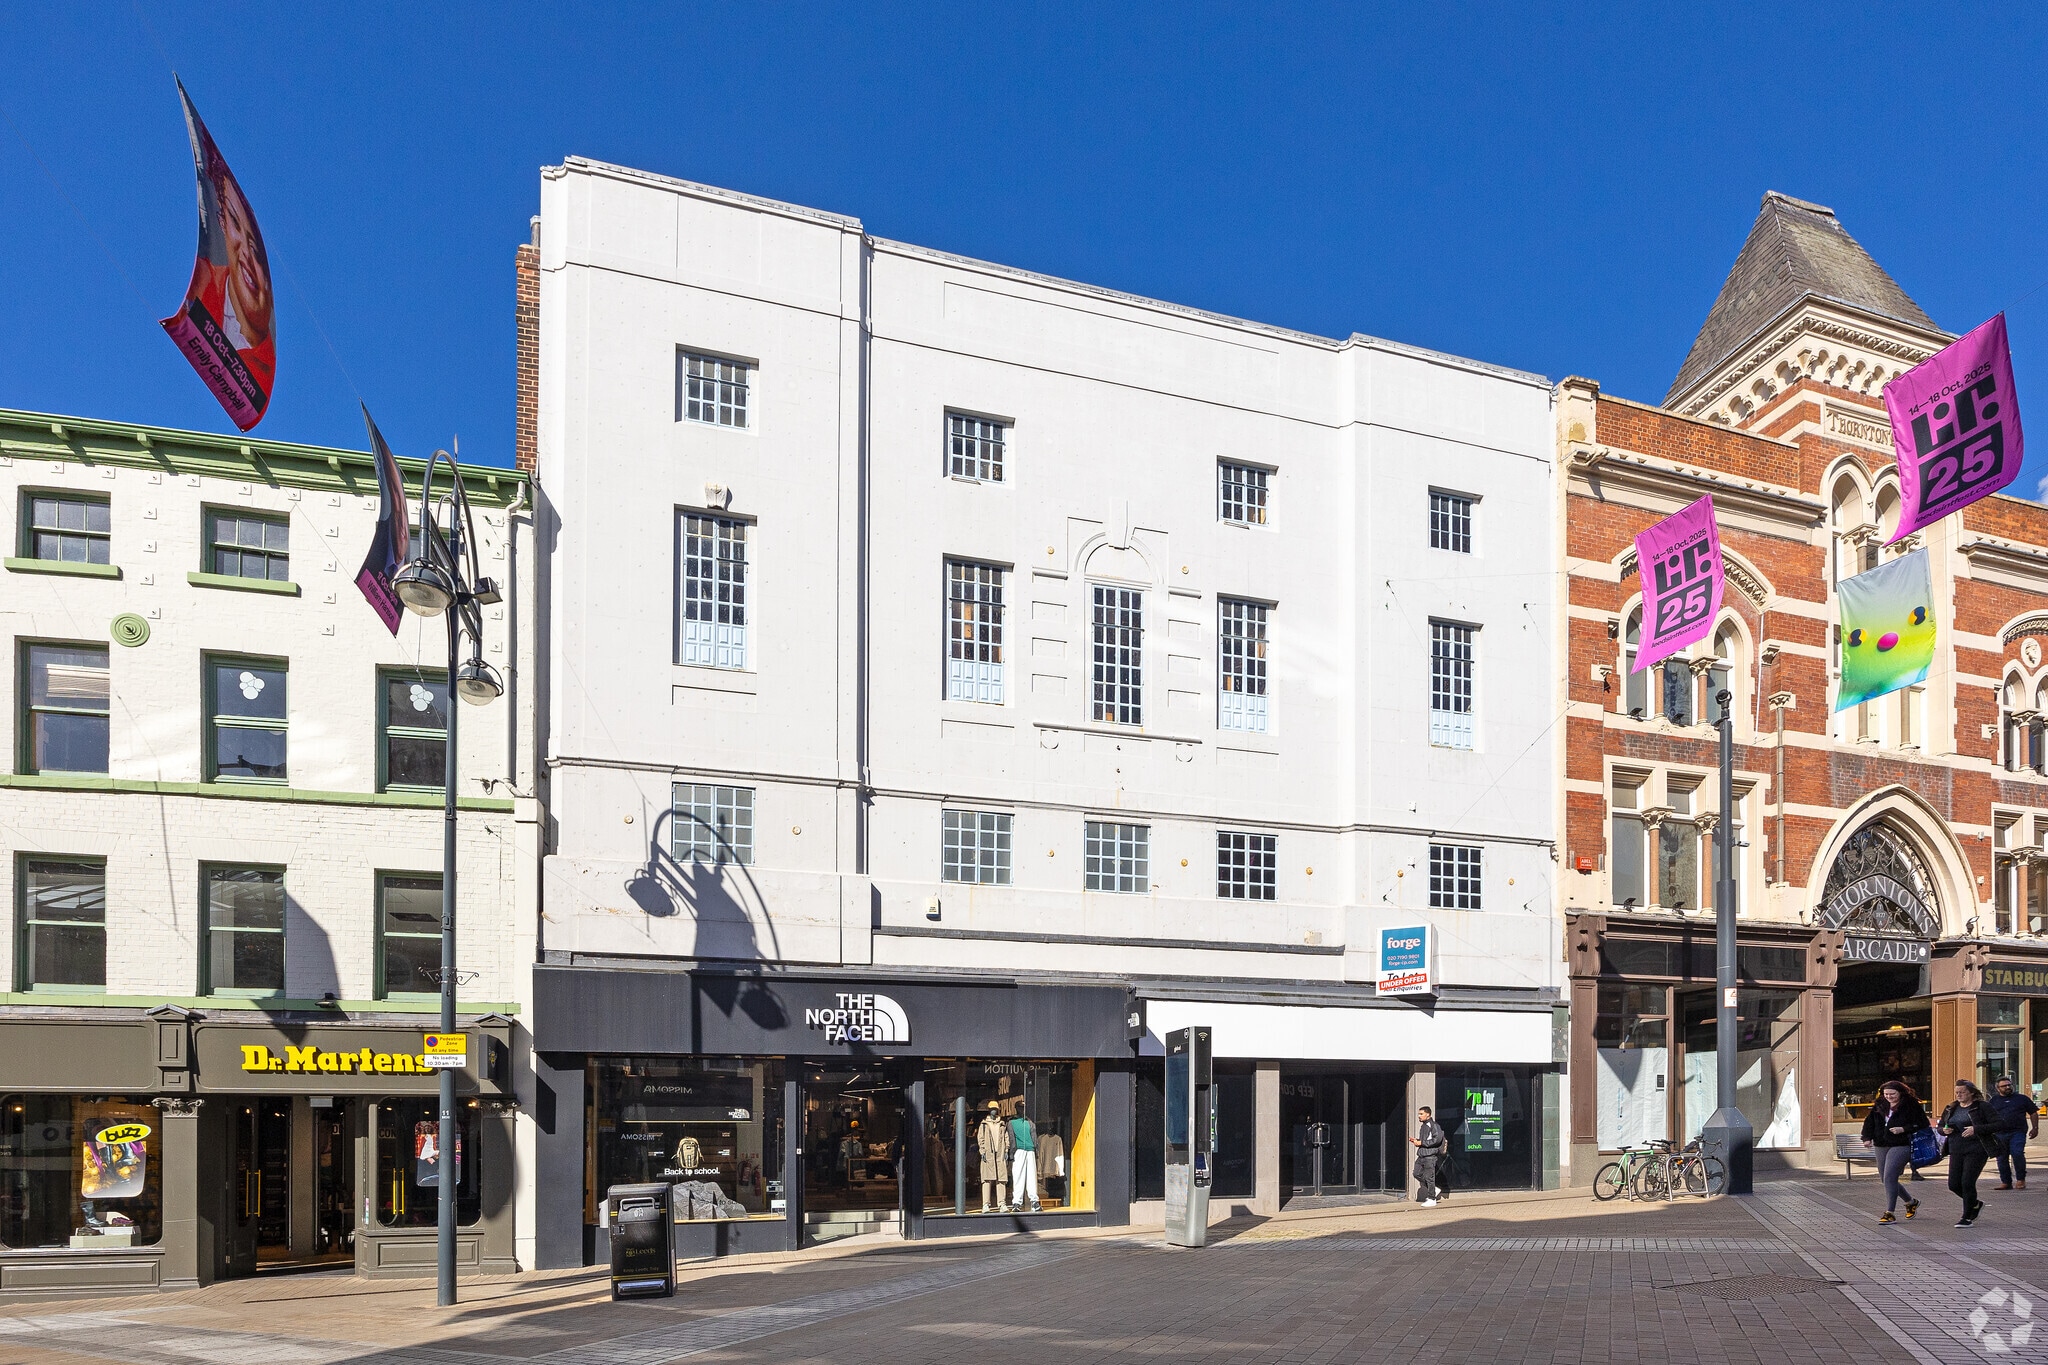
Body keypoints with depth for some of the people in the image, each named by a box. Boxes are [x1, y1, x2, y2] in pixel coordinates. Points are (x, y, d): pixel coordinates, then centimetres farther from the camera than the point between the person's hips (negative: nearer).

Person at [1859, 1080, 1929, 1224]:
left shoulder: (1912, 1106, -6)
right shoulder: (1879, 1106, 11)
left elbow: (1923, 1124, -7)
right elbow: (1869, 1123, 16)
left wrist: (1903, 1129, -18)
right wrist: (1867, 1138, 1)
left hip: (1901, 1146, -7)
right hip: (1881, 1147, 7)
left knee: (1889, 1178, -16)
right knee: (1887, 1180, 13)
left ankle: (1890, 1213, -11)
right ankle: (1911, 1202, 37)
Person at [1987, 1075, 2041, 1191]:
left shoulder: (2022, 1099, 12)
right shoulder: (1993, 1101, 14)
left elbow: (2033, 1113, 16)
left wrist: (2035, 1128, 6)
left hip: (2017, 1132, -2)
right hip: (1999, 1134, 2)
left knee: (2017, 1153, -21)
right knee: (2002, 1158, 3)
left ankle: (2020, 1179, -6)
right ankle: (2006, 1182, 13)